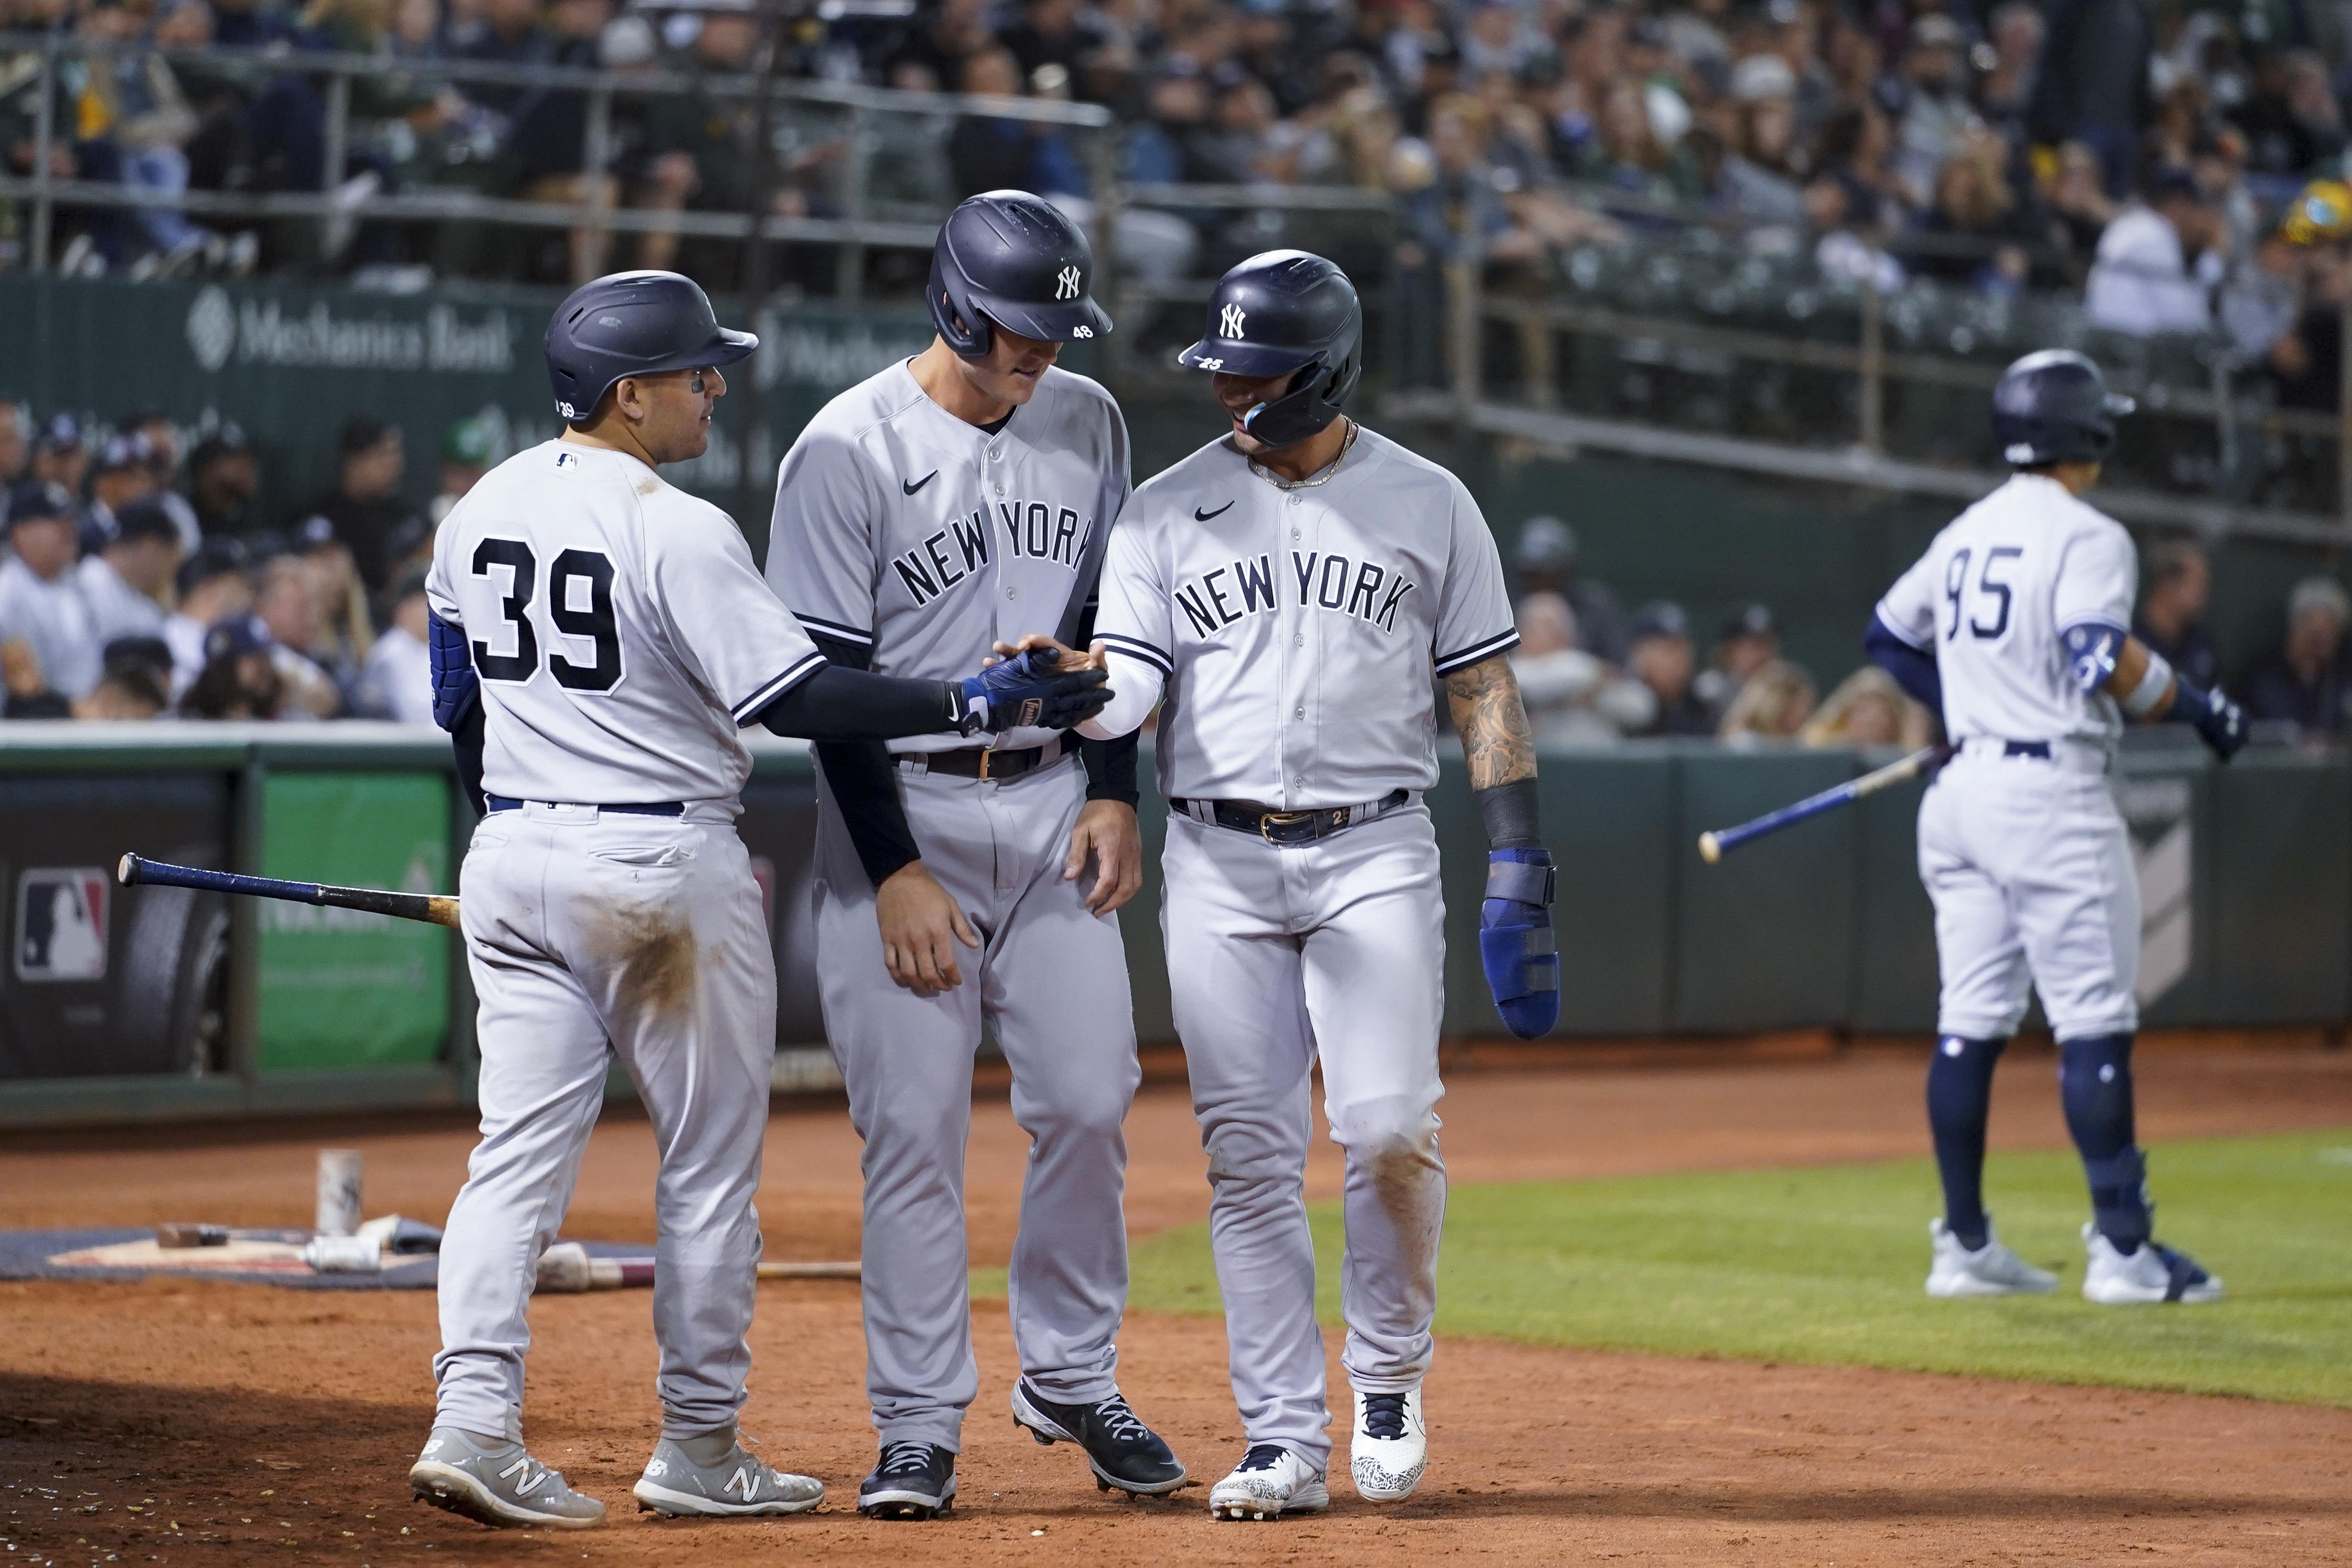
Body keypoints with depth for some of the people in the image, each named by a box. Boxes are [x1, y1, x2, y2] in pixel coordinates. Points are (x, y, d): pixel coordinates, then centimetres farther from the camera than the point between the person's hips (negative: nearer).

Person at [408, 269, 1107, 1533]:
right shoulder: (676, 532, -16)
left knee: (521, 1147, 5)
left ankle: (472, 1421, -9)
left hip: (511, 860, 6)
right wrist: (973, 704, -17)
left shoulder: (479, 512, 7)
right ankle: (698, 1450, 11)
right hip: (662, 869, -6)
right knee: (708, 1161, 6)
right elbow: (794, 698, -20)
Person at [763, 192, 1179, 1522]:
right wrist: (896, 870, -15)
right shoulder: (848, 452, -11)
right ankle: (922, 1425, 3)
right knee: (914, 1127, -4)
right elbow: (827, 678, -11)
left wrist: (1116, 793, 4)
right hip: (903, 812, -4)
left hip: (1055, 805, 4)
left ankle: (1070, 1375, 19)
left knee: (1090, 1102, 2)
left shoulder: (1087, 423, 5)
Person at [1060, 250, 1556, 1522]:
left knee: (1388, 1130, -14)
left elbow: (1485, 697, 6)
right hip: (1217, 862, 1)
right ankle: (1284, 1442, 6)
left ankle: (1388, 1382, 10)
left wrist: (1519, 875, -1)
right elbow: (1127, 688, -2)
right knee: (1249, 1155, 0)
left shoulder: (1426, 504, 5)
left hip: (1373, 855, -1)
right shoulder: (1167, 508, 7)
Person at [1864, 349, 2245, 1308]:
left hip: (1963, 789, 8)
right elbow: (2103, 655, -23)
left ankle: (1965, 1246, 11)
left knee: (1970, 1022, 9)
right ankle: (2121, 1248, -7)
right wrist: (2196, 707, -12)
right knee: (2094, 1022, -6)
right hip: (2052, 791, -8)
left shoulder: (1967, 535, 14)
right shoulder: (2086, 536, -10)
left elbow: (1889, 635, 23)